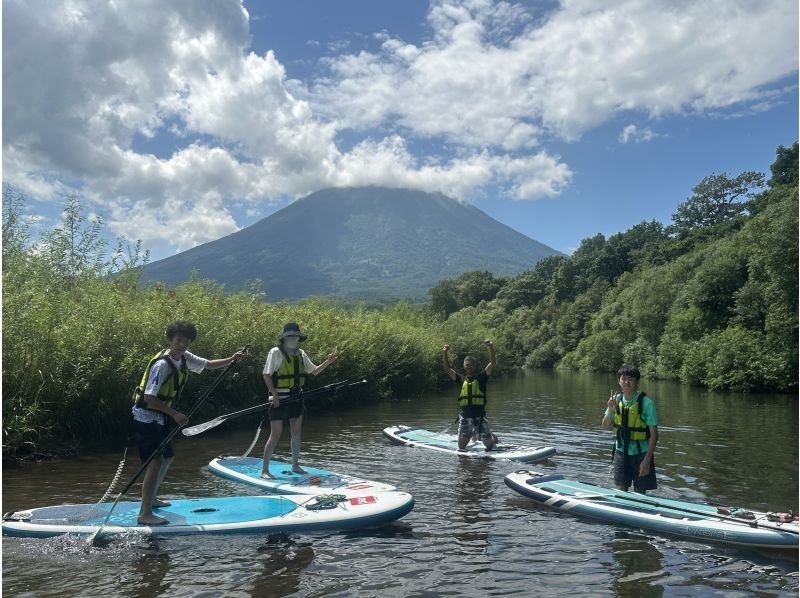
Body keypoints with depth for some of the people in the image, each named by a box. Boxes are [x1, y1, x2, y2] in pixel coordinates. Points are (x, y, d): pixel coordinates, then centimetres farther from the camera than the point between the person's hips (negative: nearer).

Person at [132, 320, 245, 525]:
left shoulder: (184, 358, 0)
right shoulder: (162, 364, -26)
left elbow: (208, 364, 12)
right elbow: (149, 398, -28)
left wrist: (231, 359, -3)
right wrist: (175, 414, -27)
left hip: (159, 416, 10)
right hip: (146, 416, -10)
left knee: (168, 456, 19)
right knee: (156, 461, -15)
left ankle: (151, 498, 36)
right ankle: (145, 514, -11)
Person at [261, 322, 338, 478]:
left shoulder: (300, 353, 9)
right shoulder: (276, 352, -10)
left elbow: (314, 371, 14)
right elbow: (266, 374, -12)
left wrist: (328, 362, -1)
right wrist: (275, 394, -18)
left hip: (296, 397, 7)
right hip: (280, 399, -6)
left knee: (296, 432, 12)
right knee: (276, 435, -4)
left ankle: (295, 465, 25)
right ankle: (264, 469, 6)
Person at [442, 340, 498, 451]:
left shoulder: (481, 377, 2)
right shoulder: (461, 379, 8)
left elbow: (492, 363, -8)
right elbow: (447, 369, 4)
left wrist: (491, 348, -21)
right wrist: (445, 353, -8)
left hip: (480, 416, -2)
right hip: (464, 417, 3)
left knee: (489, 444, 2)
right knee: (461, 447, 9)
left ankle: (492, 436, 36)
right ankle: (472, 433, 38)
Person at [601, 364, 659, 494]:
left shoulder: (646, 403, -14)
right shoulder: (616, 400, -2)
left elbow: (654, 434, -12)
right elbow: (606, 426, 4)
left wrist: (647, 460, -16)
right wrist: (610, 410, -16)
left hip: (641, 452, -3)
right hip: (621, 451, 3)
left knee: (639, 492, 6)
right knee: (620, 489, 7)